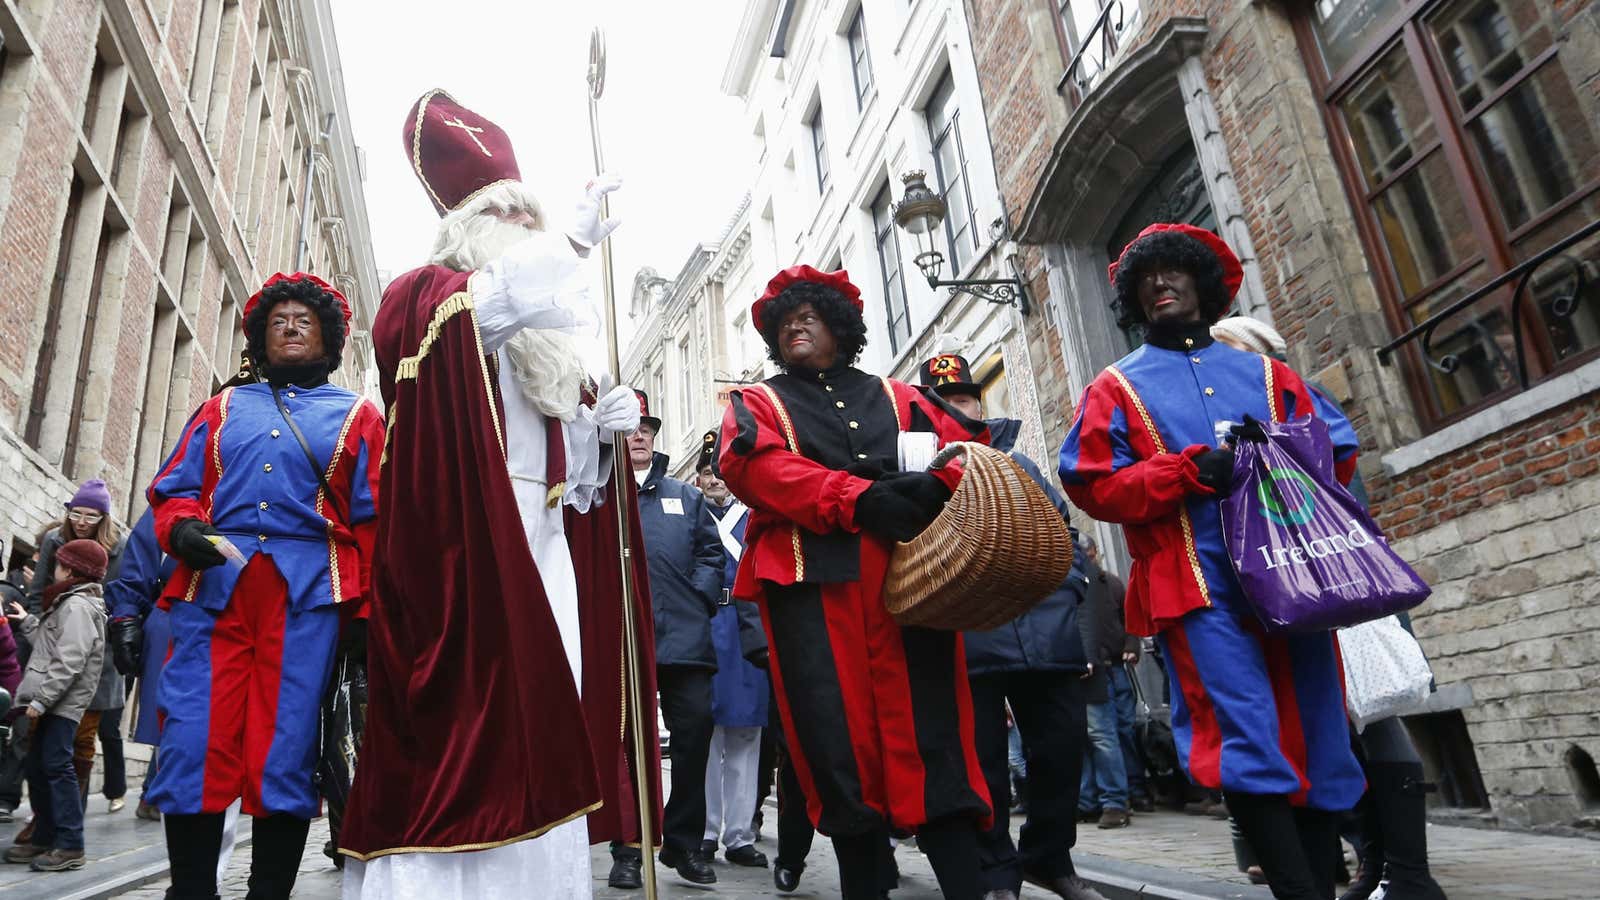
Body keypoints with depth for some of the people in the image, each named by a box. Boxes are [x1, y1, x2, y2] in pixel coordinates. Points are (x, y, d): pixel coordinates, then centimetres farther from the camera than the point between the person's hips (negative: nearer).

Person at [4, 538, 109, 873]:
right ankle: (45, 838, 22)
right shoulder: (70, 603, 22)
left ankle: (70, 846, -8)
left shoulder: (77, 606, -13)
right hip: (53, 703, 11)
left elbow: (68, 663, -20)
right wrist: (26, 622, 28)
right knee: (38, 768, 14)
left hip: (61, 704, -11)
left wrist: (41, 700, -20)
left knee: (57, 767, -10)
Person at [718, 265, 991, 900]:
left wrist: (934, 484, -13)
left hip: (910, 572, 1)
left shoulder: (896, 398, 25)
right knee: (839, 737, -2)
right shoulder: (757, 404, 18)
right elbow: (753, 466, -4)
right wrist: (858, 497, -17)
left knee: (930, 729, -6)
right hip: (811, 580, -1)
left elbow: (970, 446, 13)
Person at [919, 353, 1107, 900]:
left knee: (1062, 751, 10)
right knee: (984, 764, 3)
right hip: (969, 643, -3)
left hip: (1048, 634, 4)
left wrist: (1067, 591, 6)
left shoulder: (1018, 464, 18)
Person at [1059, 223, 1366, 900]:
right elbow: (1094, 486, -1)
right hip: (1197, 585, -3)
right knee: (1250, 748, -12)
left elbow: (1339, 449, 16)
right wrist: (1193, 471, -14)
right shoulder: (1116, 388, 11)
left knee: (1320, 740, 6)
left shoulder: (1266, 372, 20)